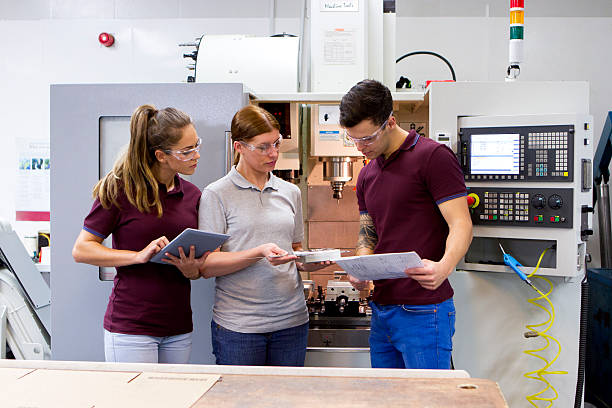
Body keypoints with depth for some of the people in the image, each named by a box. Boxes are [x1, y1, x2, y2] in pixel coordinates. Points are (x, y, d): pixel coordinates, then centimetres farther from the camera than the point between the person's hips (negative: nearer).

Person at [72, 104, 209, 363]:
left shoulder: (192, 195, 8)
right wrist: (139, 256, -18)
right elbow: (81, 250, -7)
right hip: (130, 328, -5)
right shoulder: (120, 189, -7)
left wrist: (191, 270, -10)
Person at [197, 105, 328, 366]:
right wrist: (259, 253, -21)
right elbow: (207, 266, -9)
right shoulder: (217, 195, -3)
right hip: (237, 325, -4)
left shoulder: (290, 192, 11)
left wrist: (308, 263, -3)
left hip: (292, 321, 4)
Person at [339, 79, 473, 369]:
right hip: (381, 309, 8)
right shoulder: (367, 174, 14)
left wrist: (443, 267, -33)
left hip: (423, 312, -8)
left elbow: (461, 225, -14)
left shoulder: (434, 157, -10)